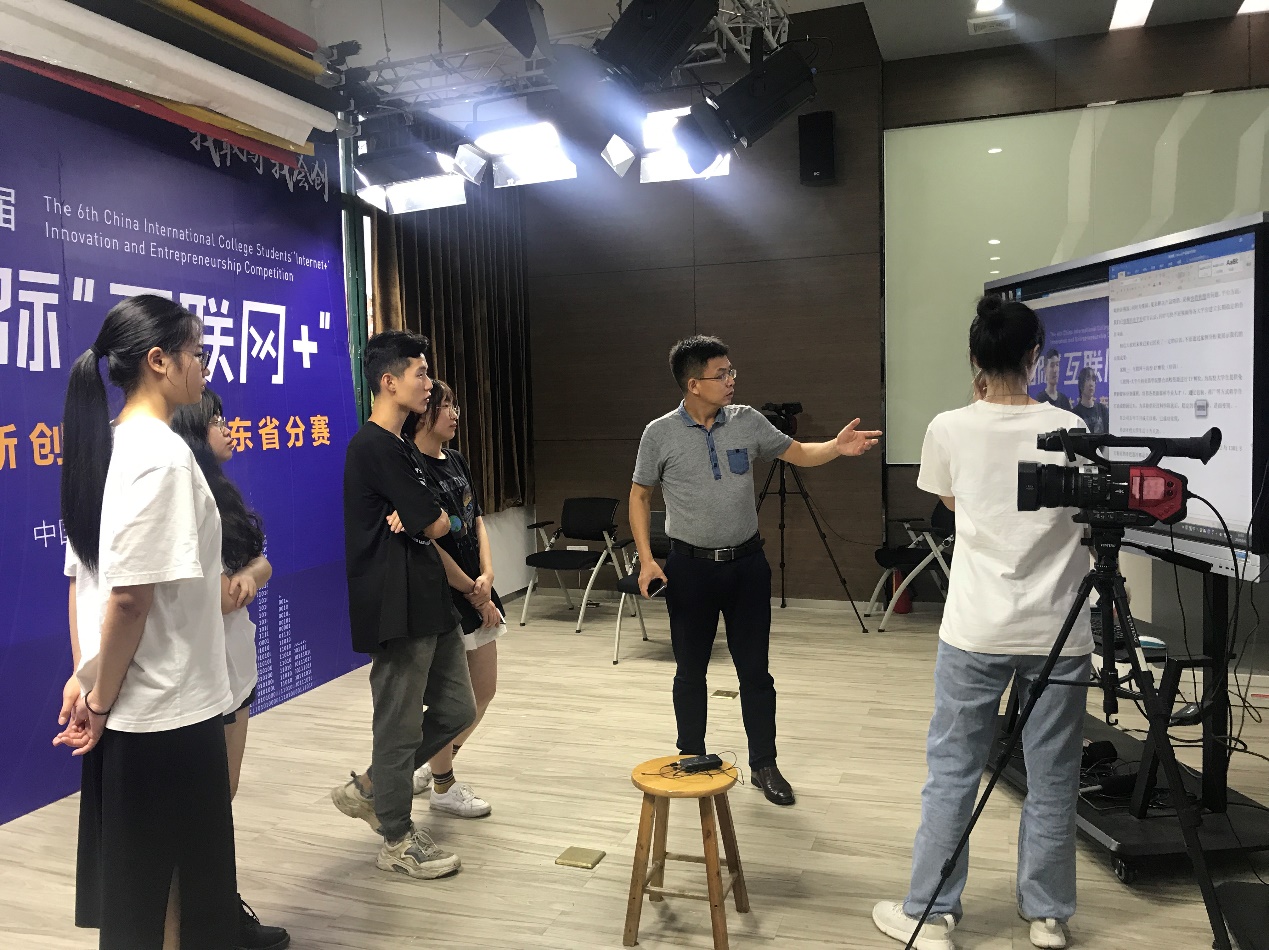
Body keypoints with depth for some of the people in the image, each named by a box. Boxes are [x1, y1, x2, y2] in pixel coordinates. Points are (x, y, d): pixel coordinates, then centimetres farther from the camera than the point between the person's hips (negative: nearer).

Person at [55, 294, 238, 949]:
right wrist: (101, 700, -11)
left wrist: (88, 677, 12)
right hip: (169, 711, -8)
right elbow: (131, 595, -22)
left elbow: (87, 574, 11)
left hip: (127, 710, 9)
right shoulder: (164, 453, -19)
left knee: (131, 886, 20)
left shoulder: (108, 446, 8)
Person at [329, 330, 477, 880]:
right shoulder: (375, 447, -17)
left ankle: (368, 789, 29)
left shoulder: (398, 447, 15)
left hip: (428, 602, 10)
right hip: (397, 610, -10)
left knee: (456, 709, 15)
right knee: (401, 725, 4)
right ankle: (397, 840, 22)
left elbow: (433, 522, 15)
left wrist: (417, 519, -5)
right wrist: (430, 519, 5)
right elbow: (436, 524, -16)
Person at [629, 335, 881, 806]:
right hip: (690, 567, -1)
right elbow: (639, 496, 1)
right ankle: (691, 761, 30)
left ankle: (764, 764, 25)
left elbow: (799, 453, 6)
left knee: (755, 670, 9)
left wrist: (837, 446, -15)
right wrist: (646, 558, -8)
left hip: (746, 563, 2)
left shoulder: (748, 421, -1)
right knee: (690, 670, 12)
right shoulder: (660, 433, -7)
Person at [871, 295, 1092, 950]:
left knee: (952, 774, 8)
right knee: (1051, 781, 13)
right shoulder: (1070, 429, -5)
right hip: (1058, 631, 1)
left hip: (975, 631, -1)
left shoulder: (949, 430, -6)